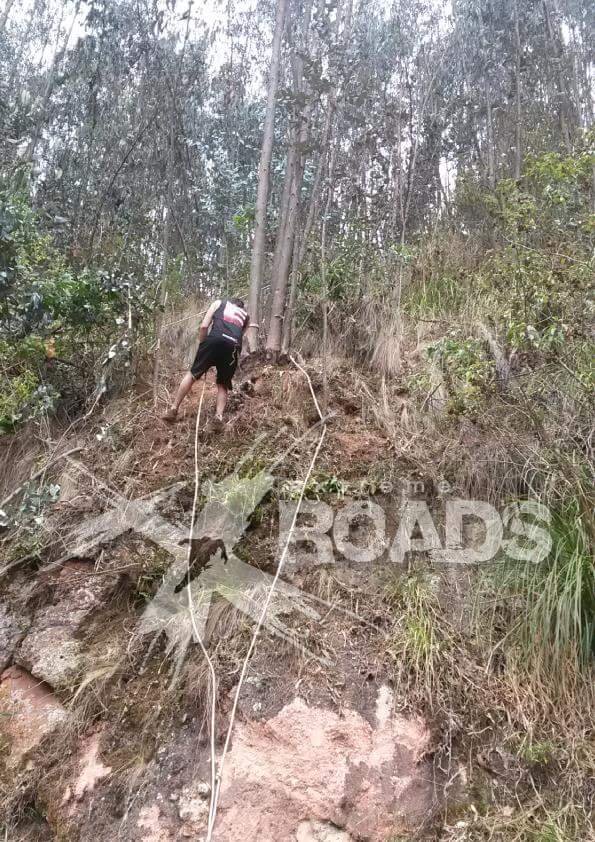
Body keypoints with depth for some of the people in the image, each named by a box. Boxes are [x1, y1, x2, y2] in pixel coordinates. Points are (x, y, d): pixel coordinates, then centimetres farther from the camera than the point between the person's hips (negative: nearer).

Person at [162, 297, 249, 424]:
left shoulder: (219, 302, 27)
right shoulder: (246, 315, 34)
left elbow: (204, 326, 14)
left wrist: (202, 345, 23)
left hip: (215, 339, -2)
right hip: (233, 346, 2)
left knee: (192, 374, 10)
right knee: (223, 385, 15)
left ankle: (173, 410, 8)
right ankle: (219, 416, -4)